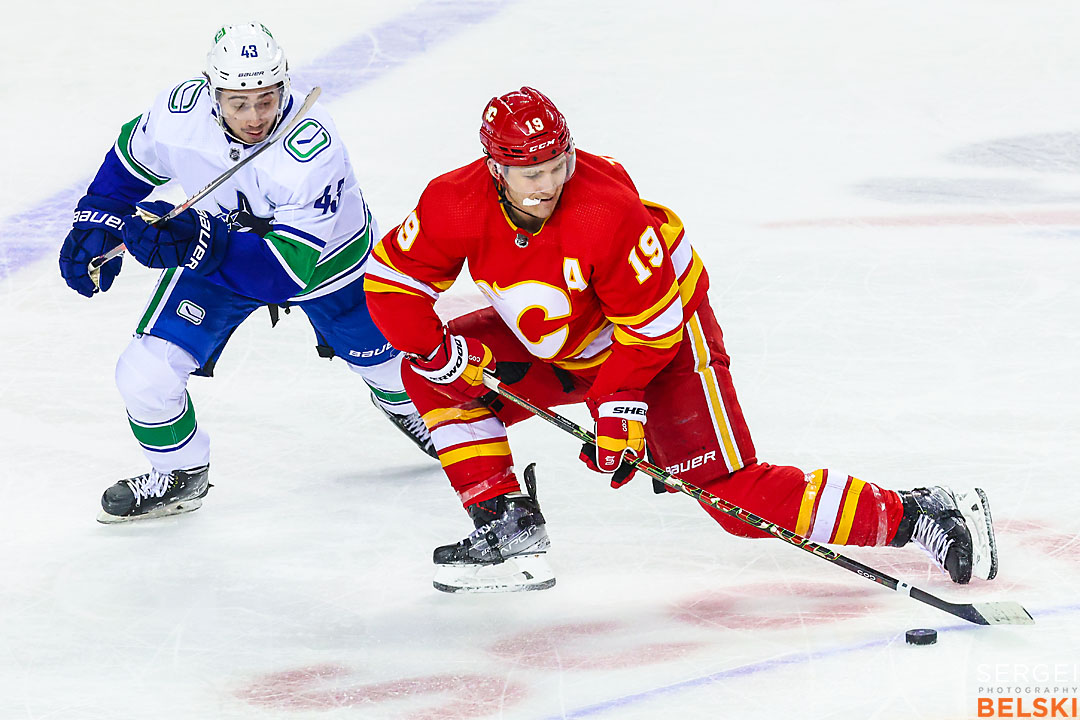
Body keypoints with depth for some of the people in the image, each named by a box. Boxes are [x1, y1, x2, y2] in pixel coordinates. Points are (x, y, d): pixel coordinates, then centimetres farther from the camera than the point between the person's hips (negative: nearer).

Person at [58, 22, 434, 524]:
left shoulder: (312, 148, -41)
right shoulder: (181, 112, -30)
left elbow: (291, 266, -44)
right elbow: (132, 159, -4)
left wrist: (196, 243, -54)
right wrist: (95, 225, -11)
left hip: (327, 253, -2)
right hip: (213, 249, 2)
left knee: (383, 356, 19)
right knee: (145, 373, -12)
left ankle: (405, 404, 57)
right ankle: (180, 474, 17)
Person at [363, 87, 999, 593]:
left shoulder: (607, 213, -35)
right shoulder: (457, 206, -22)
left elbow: (650, 322, -25)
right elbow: (392, 282, -10)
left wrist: (620, 406, -28)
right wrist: (439, 353, -21)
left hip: (668, 328, -6)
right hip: (555, 347, 6)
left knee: (735, 494, -17)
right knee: (432, 377, -5)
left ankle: (913, 516, -13)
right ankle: (508, 531, -1)